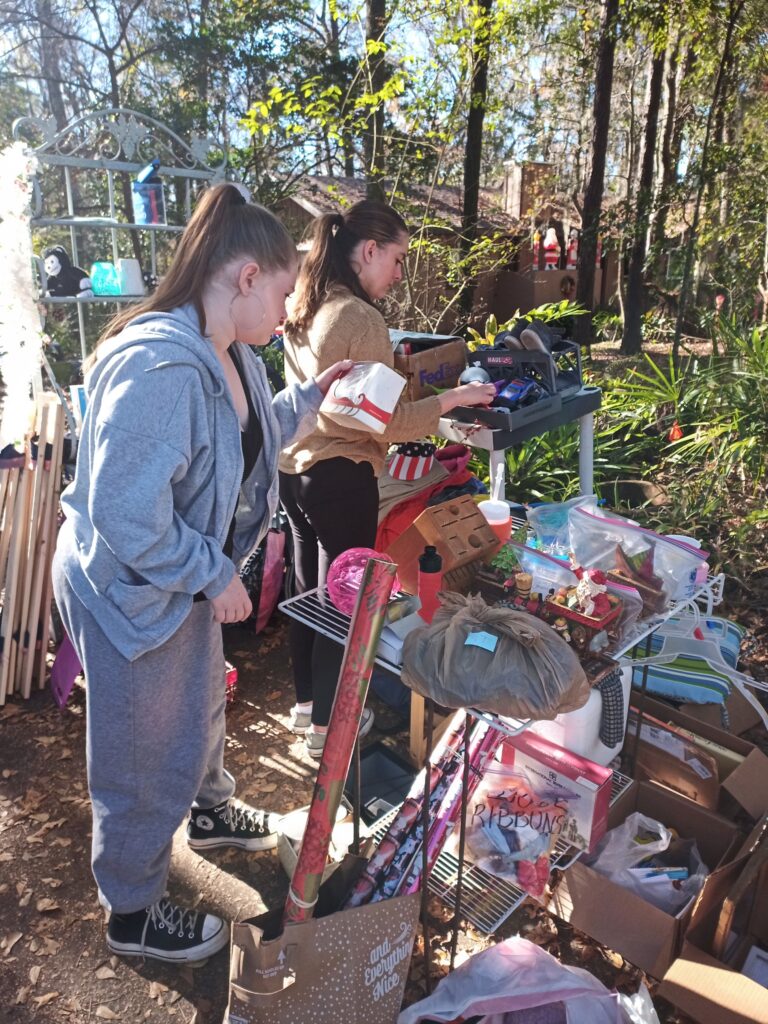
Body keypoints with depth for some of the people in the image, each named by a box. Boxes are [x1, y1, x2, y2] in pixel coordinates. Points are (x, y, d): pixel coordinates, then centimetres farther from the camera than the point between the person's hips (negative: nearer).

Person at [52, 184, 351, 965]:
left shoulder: (230, 354, 0)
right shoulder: (158, 367, -32)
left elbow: (249, 440, 16)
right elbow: (126, 517, -33)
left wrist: (310, 398, 6)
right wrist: (215, 576, -22)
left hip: (184, 578, 9)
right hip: (130, 590, -9)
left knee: (201, 702, 30)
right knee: (145, 759, 11)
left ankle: (211, 813, 60)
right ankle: (132, 915, 38)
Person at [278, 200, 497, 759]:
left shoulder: (302, 306, 6)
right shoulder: (362, 318, -20)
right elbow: (387, 422, -20)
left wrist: (387, 362, 20)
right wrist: (453, 398, -10)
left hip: (295, 467, 9)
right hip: (342, 477, -9)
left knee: (309, 591, 21)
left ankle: (306, 702, 39)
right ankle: (327, 724, 25)